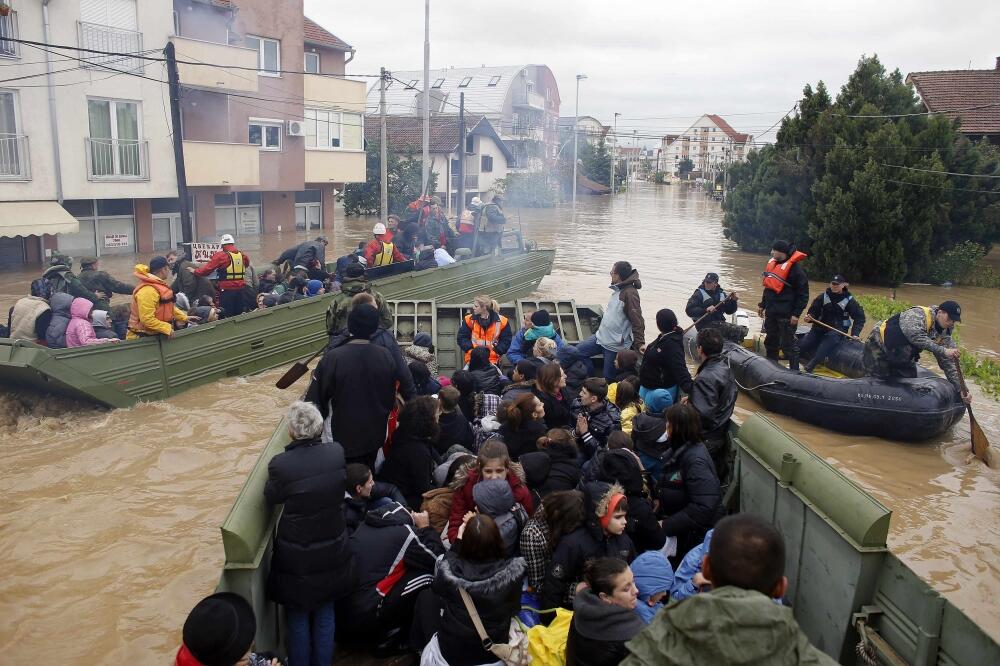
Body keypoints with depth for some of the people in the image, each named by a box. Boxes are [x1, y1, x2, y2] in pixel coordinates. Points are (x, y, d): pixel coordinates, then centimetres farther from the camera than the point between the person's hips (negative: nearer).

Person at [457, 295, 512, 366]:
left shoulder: (501, 321, -4)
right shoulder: (469, 320, 0)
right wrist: (471, 349, -9)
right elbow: (462, 338, 5)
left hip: (492, 361, -1)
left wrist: (496, 350, -10)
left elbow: (506, 340, 2)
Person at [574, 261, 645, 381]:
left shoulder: (630, 293, -20)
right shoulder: (618, 289, 9)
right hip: (601, 337, 10)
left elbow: (637, 320, -25)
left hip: (616, 344, -9)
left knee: (608, 379, 2)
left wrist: (640, 343, -29)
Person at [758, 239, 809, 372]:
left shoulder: (795, 268, -15)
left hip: (786, 315, -8)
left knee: (788, 344, -2)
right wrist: (762, 305, 21)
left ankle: (794, 370, 9)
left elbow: (803, 294, -14)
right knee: (771, 341, 18)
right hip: (771, 312, 8)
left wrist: (796, 314, -17)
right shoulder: (773, 263, 9)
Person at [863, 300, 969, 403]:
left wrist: (960, 389, -10)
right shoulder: (918, 314, -25)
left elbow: (949, 364, -2)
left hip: (902, 358, 8)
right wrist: (943, 351, -46)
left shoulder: (945, 335, -3)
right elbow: (916, 337, -45)